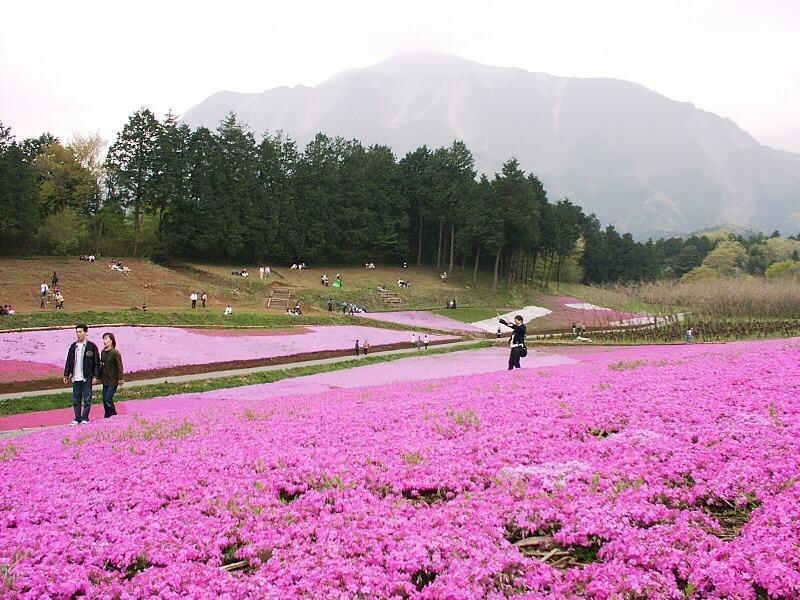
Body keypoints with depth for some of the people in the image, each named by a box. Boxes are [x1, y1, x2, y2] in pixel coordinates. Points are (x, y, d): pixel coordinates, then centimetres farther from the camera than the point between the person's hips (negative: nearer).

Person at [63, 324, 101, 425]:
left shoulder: (91, 346, -2)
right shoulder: (73, 346, 11)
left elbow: (96, 362, -3)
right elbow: (69, 361, 17)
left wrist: (95, 376, -8)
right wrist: (66, 375, 12)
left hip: (87, 377, -4)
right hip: (76, 377, 4)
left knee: (87, 399, -1)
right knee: (76, 399, 7)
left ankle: (85, 418, 6)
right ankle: (77, 418, 13)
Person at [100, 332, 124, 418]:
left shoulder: (115, 353, -13)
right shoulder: (103, 352, 8)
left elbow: (119, 366, -13)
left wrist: (120, 379, -15)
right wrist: (100, 377, 18)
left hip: (113, 381, -7)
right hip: (105, 380, 7)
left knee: (108, 398, -12)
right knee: (104, 399, 8)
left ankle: (113, 416, 0)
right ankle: (107, 416, 19)